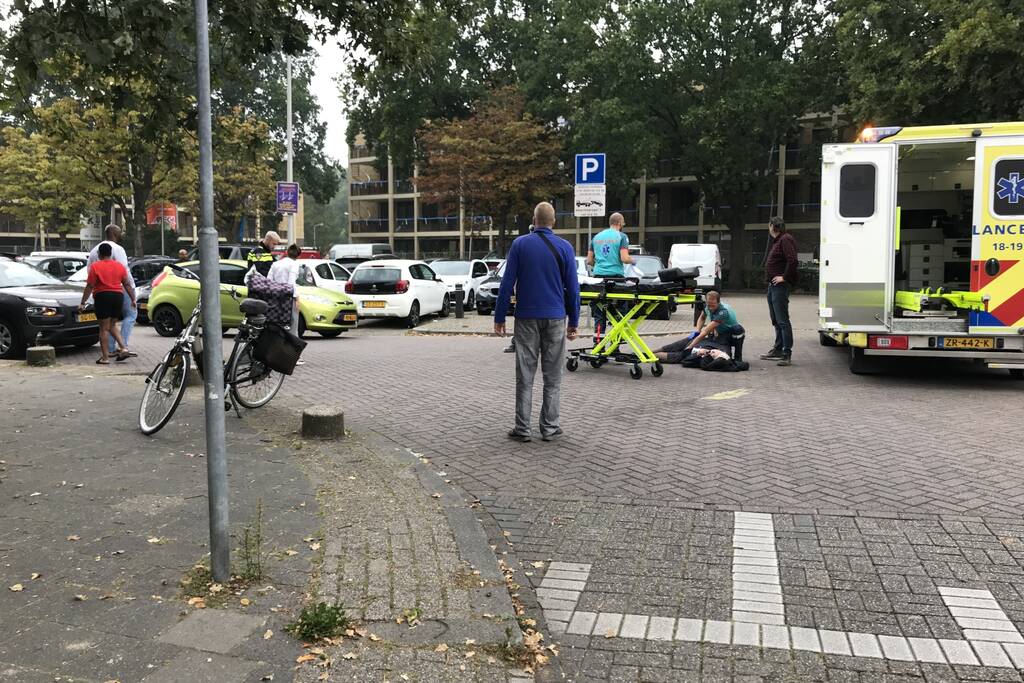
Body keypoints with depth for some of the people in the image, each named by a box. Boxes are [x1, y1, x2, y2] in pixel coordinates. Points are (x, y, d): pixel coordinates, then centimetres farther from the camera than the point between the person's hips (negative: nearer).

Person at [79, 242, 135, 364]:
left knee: (104, 328, 1)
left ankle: (105, 357, 2)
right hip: (118, 296, 5)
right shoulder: (119, 266, 8)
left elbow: (89, 286, -8)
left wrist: (82, 303, -3)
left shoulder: (95, 266, -6)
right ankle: (124, 348, 3)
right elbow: (127, 284, 9)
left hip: (103, 297, -5)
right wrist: (133, 299, 16)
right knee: (111, 326, 18)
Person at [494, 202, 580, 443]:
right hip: (555, 319, 0)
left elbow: (507, 283, -3)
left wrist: (499, 317, 2)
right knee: (552, 378, 8)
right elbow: (572, 287, 0)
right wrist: (574, 322, 7)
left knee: (525, 376, 5)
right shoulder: (564, 247, 0)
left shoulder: (520, 244, -1)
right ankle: (550, 428, 11)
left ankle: (522, 429, 6)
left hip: (526, 318, 0)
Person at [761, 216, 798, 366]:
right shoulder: (777, 241, 20)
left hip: (780, 286, -11)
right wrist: (772, 279, 12)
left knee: (782, 320, -11)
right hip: (773, 285, 11)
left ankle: (787, 354, -11)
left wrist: (784, 277, -19)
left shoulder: (786, 240, -13)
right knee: (776, 320, 17)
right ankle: (778, 350, 26)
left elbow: (792, 260, -25)